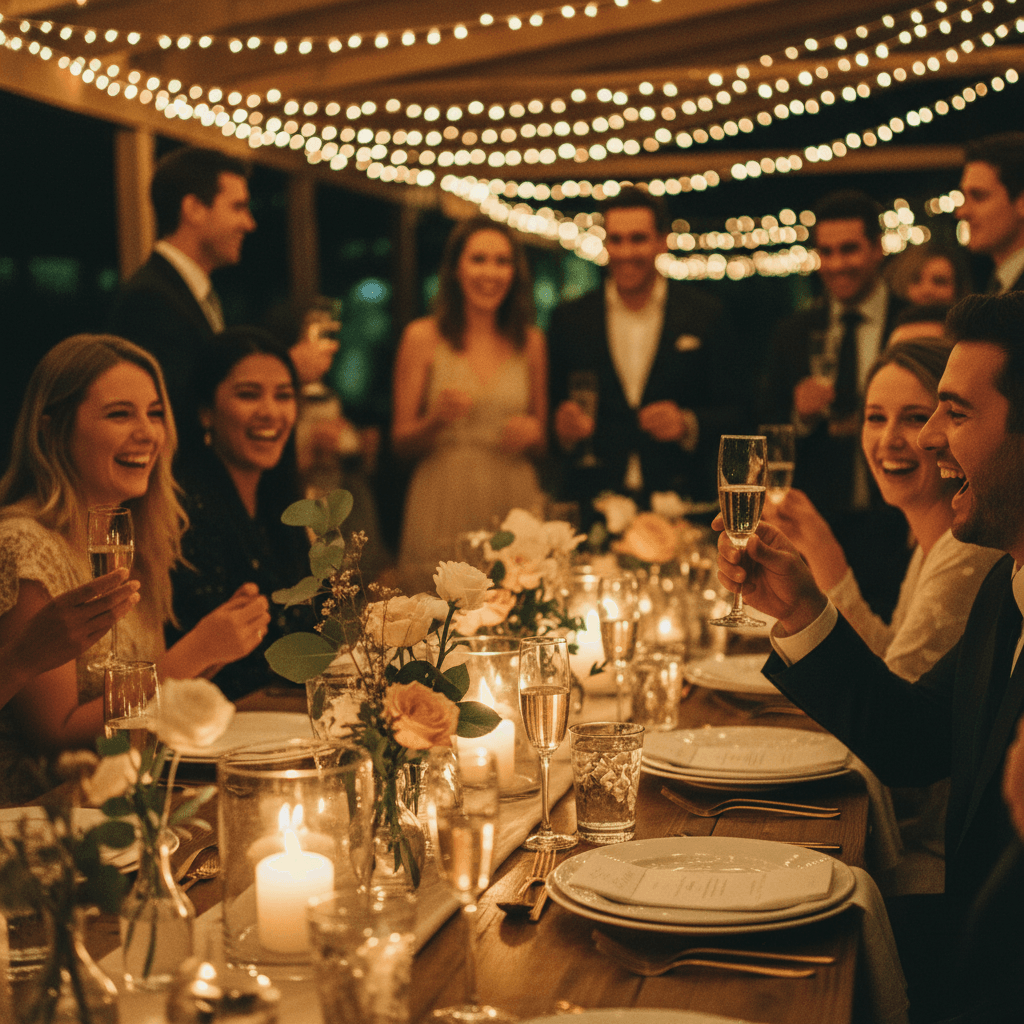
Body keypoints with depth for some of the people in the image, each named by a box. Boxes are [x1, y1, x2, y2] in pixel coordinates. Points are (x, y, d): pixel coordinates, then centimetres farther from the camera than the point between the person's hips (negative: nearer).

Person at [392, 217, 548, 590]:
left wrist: (532, 432, -4)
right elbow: (401, 443, 1)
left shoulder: (530, 342, 9)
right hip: (444, 504, -2)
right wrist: (437, 420, -17)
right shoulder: (423, 337, 1)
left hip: (513, 501, 3)